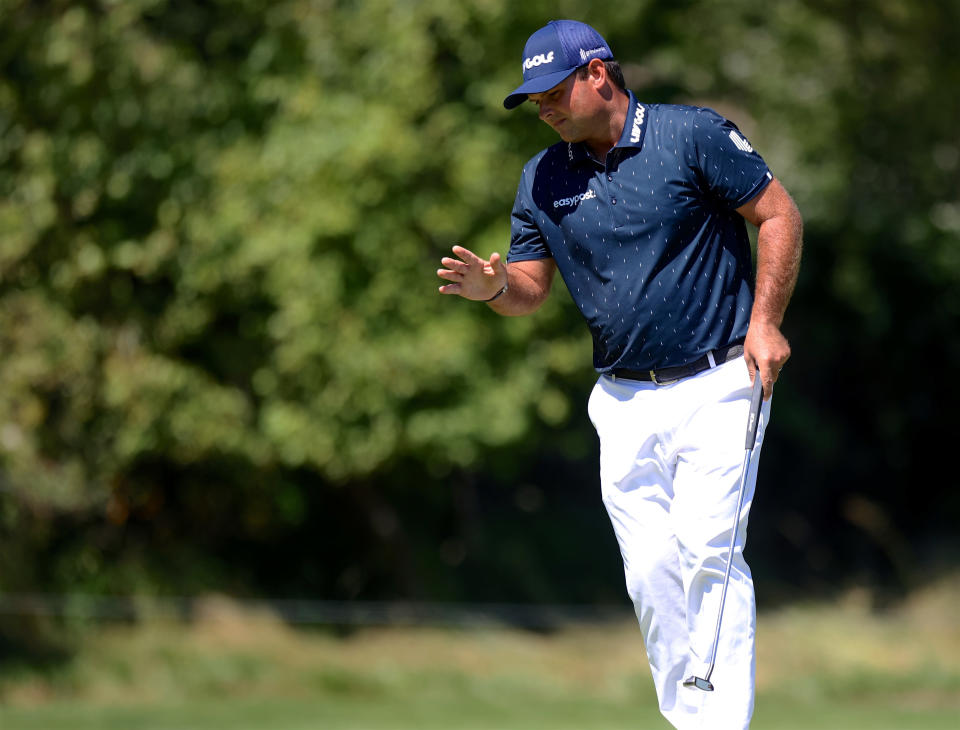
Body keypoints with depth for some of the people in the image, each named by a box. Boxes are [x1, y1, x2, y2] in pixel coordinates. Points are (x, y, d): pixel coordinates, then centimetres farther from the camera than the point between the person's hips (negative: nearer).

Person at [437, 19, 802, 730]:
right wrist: (495, 286, -13)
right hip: (624, 399, 5)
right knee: (650, 572, 1)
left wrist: (765, 321, -13)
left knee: (706, 553, -15)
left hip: (717, 385, -5)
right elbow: (533, 288, 11)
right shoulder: (543, 178, 8)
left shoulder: (694, 135, -7)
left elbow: (780, 213, -4)